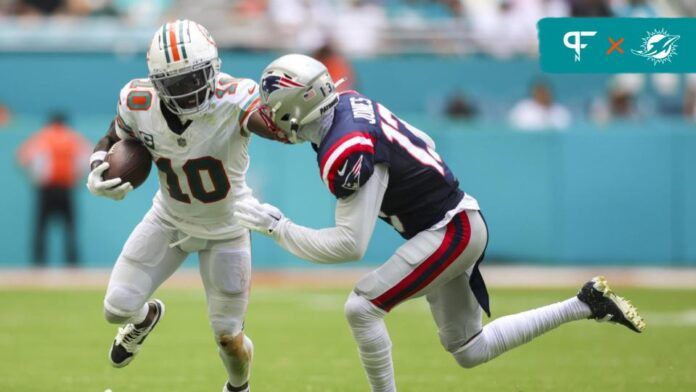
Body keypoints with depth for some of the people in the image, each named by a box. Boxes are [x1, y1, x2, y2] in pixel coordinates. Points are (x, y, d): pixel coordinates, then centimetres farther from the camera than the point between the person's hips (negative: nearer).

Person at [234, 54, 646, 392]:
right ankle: (585, 305, 21)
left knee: (361, 308, -15)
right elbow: (424, 144, 14)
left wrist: (276, 226, -19)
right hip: (458, 221, 10)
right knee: (469, 352, 18)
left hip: (449, 231, -10)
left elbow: (349, 245, -24)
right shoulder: (350, 102, 2)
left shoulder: (344, 153, -25)